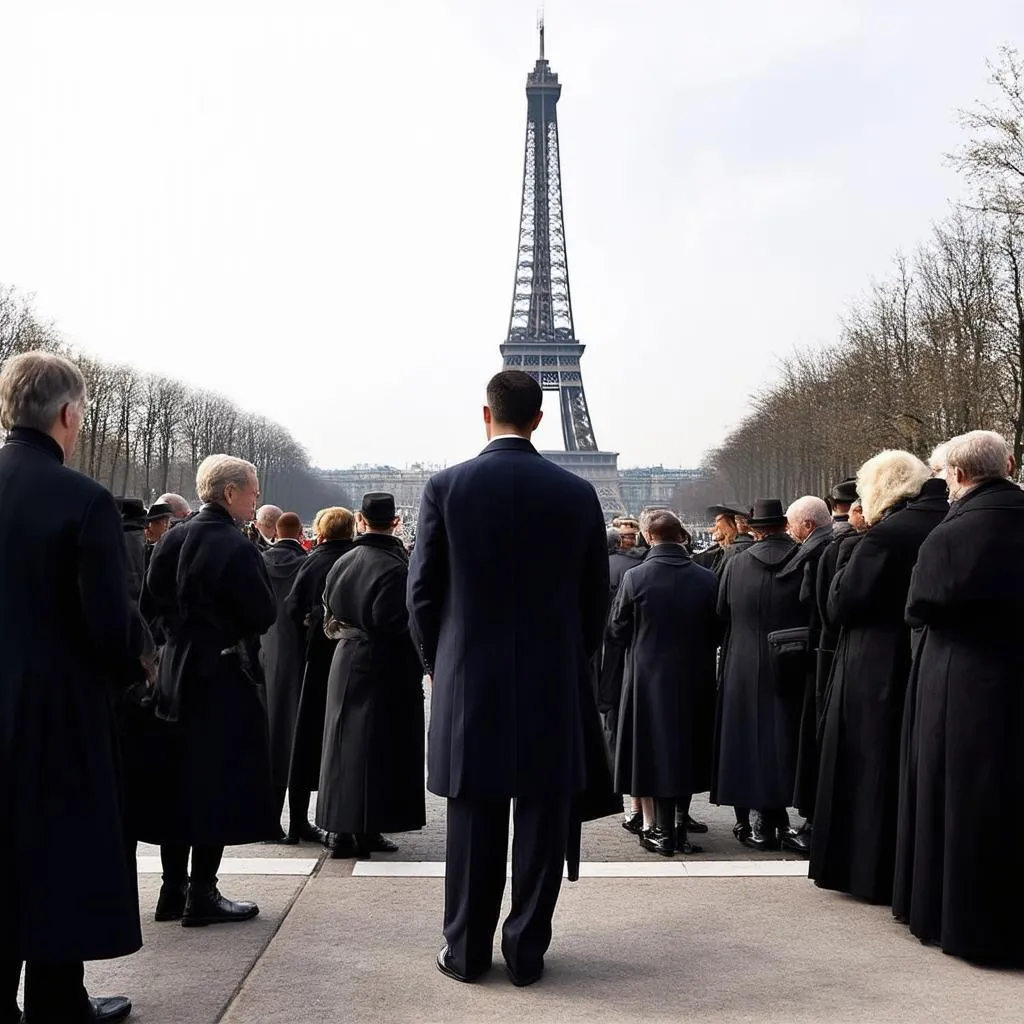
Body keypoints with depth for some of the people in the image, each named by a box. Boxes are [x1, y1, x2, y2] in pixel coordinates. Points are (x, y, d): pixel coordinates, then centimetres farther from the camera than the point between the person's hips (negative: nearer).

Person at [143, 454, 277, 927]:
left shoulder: (172, 540, 5)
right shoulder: (236, 548, -17)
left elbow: (153, 600, 10)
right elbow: (263, 616, -14)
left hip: (176, 672, 8)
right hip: (224, 677, -7)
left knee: (178, 782, 14)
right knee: (216, 783, 1)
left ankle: (173, 890, 21)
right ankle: (201, 896, 6)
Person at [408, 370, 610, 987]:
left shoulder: (446, 487, -5)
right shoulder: (577, 494, -2)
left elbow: (423, 591, -2)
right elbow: (597, 597, 3)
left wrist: (441, 662, 12)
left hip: (469, 681, 0)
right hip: (555, 684, 0)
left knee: (474, 822, 9)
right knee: (543, 822, 8)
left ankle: (467, 952, 18)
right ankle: (527, 952, 16)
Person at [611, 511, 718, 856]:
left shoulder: (635, 578, -13)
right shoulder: (707, 579, -6)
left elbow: (618, 628, -4)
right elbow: (717, 630, 3)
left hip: (647, 675, -2)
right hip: (694, 679, 2)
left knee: (653, 749, 7)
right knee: (687, 747, 14)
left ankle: (656, 828, 8)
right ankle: (679, 825, 19)